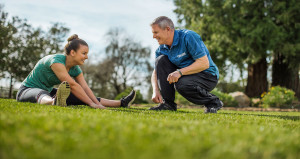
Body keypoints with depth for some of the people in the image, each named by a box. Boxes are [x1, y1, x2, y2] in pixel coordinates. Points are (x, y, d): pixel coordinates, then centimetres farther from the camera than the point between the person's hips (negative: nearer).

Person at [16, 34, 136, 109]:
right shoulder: (56, 61, -29)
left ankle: (121, 103, -3)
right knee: (42, 94, -45)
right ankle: (55, 102, -80)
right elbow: (72, 85, -35)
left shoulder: (75, 69, -3)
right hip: (28, 90, -8)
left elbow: (85, 88, -11)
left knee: (82, 97, -1)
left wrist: (98, 104, -25)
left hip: (48, 91, 8)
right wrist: (91, 104, -37)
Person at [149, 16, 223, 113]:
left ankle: (213, 102, -9)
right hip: (185, 74, 7)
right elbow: (155, 72, 4)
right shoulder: (162, 48, 1)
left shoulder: (188, 37, -21)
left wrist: (180, 72, -32)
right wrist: (155, 90, -15)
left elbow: (204, 63, -26)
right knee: (161, 60, -9)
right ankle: (168, 103, -8)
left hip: (208, 76, -7)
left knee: (181, 85, -35)